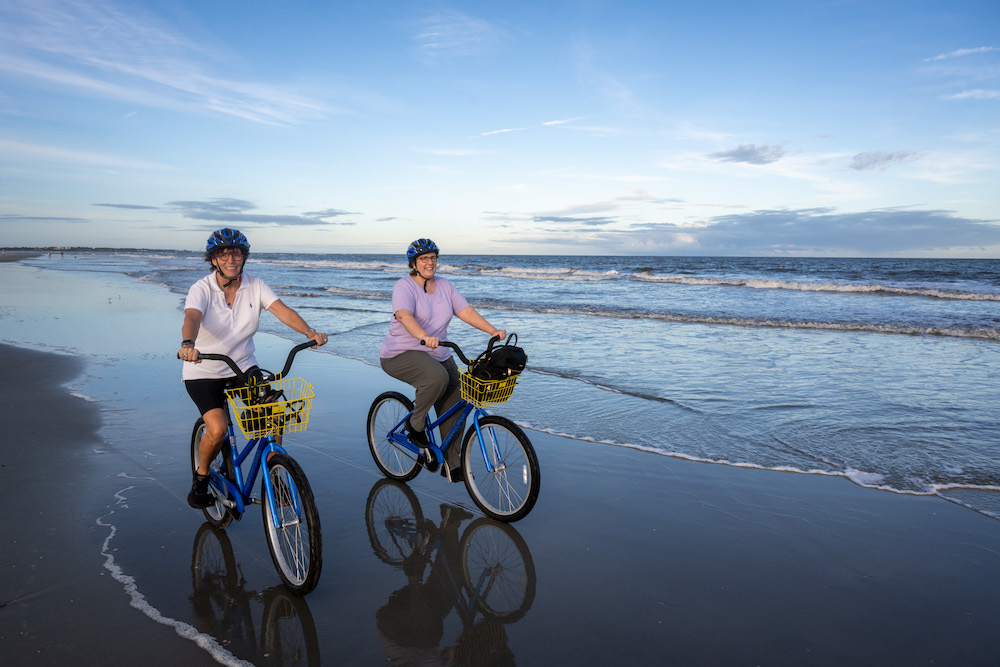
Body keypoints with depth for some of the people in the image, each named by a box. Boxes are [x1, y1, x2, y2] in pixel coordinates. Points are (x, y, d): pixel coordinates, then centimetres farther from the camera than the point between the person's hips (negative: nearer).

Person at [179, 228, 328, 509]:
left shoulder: (255, 286, -5)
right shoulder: (202, 289, -14)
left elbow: (282, 310, -19)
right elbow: (191, 318, -33)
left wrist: (310, 332, -37)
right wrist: (188, 344, -56)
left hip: (243, 367, 3)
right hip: (204, 372, -3)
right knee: (218, 428, -22)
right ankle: (201, 476, 10)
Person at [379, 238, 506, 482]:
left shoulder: (445, 286, 8)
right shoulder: (404, 286, -11)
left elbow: (466, 311, 0)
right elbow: (405, 316, -30)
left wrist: (493, 331, -14)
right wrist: (424, 337, -49)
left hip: (438, 355, 7)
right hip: (402, 354, -6)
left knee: (455, 404, -3)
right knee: (437, 377, -34)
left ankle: (452, 464, 10)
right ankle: (415, 426, -10)